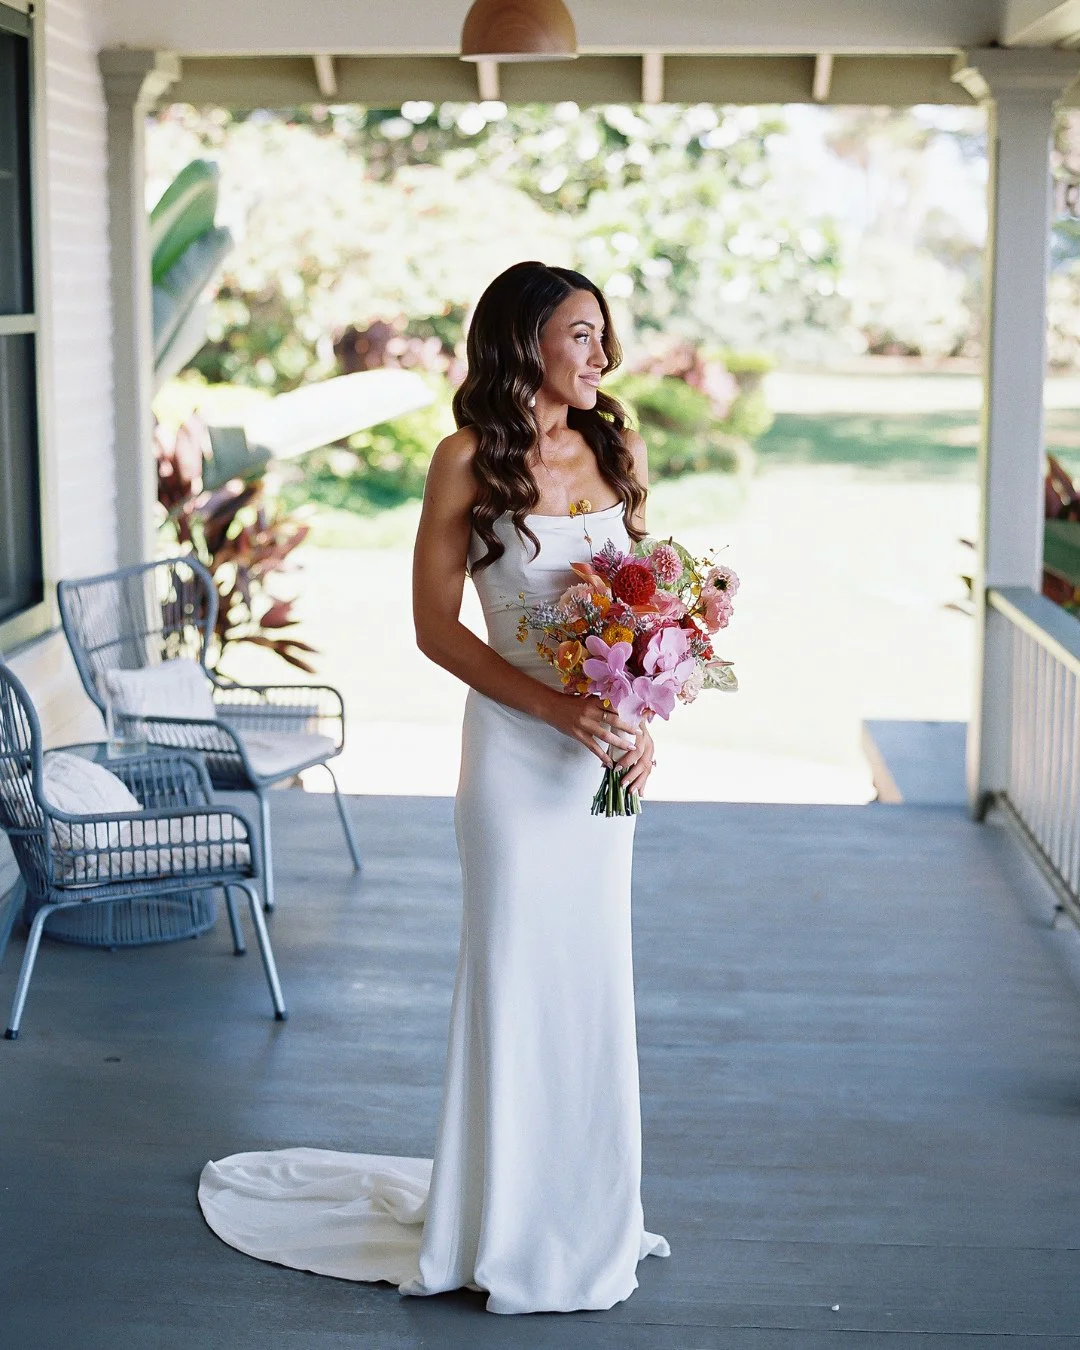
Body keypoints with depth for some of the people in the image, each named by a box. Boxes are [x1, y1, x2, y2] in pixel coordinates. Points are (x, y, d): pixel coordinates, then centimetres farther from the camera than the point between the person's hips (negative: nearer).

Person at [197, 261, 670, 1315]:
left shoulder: (617, 450, 7)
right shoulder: (471, 460, -8)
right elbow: (437, 626, -8)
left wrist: (641, 723, -4)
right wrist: (558, 708, -18)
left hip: (608, 749, 5)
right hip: (517, 743, -5)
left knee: (594, 970, 12)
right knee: (517, 969, 2)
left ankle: (587, 1207, 27)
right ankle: (513, 1225, 17)